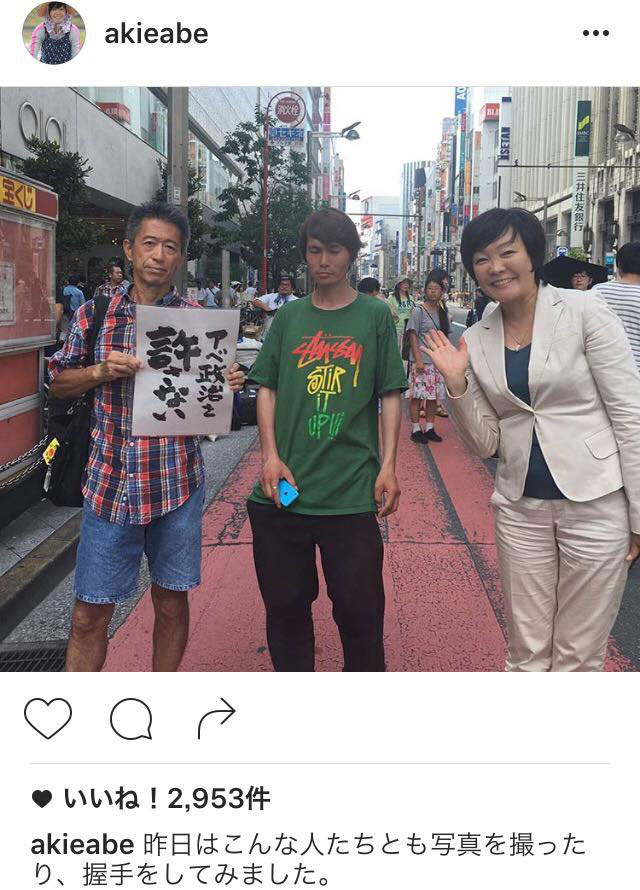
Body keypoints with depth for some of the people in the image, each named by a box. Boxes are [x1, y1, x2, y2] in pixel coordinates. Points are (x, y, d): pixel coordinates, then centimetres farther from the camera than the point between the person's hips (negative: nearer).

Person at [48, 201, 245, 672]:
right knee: (90, 614, 5)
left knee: (171, 602, 13)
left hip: (177, 480, 0)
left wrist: (229, 385, -13)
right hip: (110, 481, 0)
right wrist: (100, 372, -10)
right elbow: (58, 383, 10)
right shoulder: (95, 313, 3)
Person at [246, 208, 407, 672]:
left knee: (359, 607, 4)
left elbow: (391, 395, 3)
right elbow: (267, 389, 10)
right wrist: (270, 455, -3)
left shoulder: (375, 316, 4)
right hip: (285, 488, 3)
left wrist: (388, 466, -7)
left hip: (351, 491, -2)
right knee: (285, 603, 12)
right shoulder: (289, 317, 10)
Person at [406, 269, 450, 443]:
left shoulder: (442, 312, 11)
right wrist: (418, 360, -16)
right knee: (417, 395, -4)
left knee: (433, 396, 9)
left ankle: (429, 428, 17)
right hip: (422, 361, -6)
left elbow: (444, 337, 17)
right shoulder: (419, 310, -6)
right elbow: (413, 336, -9)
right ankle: (415, 429, 3)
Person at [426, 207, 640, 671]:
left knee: (578, 656, 8)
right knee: (527, 654, 14)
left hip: (595, 500, -3)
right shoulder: (475, 341, 5)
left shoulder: (584, 311, -7)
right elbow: (487, 442, 7)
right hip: (521, 507, 4)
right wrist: (457, 384, -8)